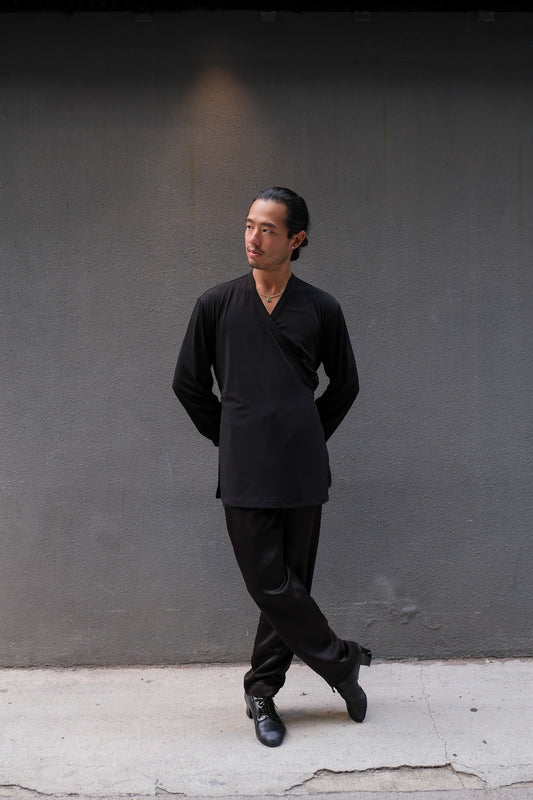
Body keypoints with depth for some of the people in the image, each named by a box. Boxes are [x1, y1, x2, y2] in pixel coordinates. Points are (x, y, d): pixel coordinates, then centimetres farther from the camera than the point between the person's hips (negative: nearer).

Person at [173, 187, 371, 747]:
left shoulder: (321, 310, 4)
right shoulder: (217, 304, 3)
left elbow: (344, 384, 17)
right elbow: (188, 383, 10)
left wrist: (308, 437, 11)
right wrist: (231, 439, 9)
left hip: (302, 472, 1)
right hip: (245, 474, -1)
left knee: (290, 584, 7)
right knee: (271, 586, -2)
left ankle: (261, 692, 26)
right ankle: (341, 662, 21)